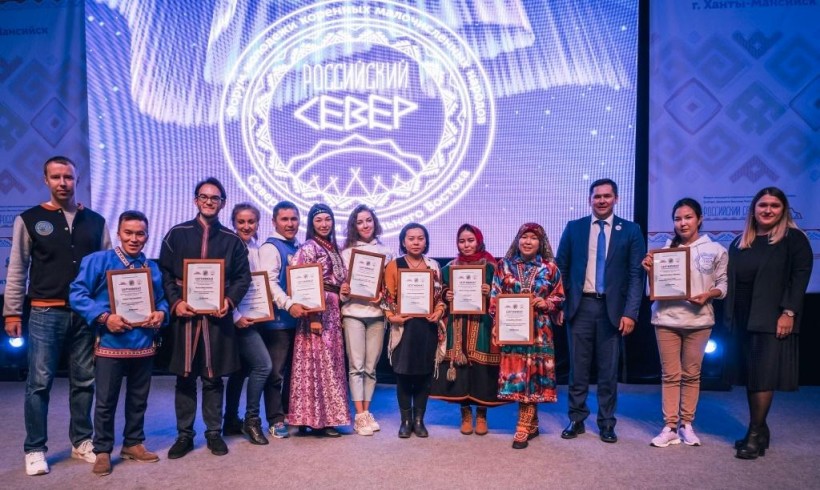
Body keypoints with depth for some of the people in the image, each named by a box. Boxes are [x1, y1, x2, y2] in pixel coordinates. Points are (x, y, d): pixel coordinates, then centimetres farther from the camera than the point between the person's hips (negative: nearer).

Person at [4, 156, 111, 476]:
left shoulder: (95, 221, 9)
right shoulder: (29, 219, 3)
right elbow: (17, 269, 3)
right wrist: (12, 312, -1)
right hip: (45, 313, -2)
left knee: (84, 381, 9)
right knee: (39, 382, -1)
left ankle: (81, 442, 21)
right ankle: (35, 449, 12)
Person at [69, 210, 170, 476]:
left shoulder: (153, 268, 10)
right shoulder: (98, 261, -4)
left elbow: (161, 299, 15)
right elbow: (77, 294, -9)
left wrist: (161, 313, -8)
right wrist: (104, 317, -20)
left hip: (144, 344, 4)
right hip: (110, 344, -4)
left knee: (139, 399, 15)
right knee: (106, 401, 5)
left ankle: (133, 444, 31)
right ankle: (102, 451, 20)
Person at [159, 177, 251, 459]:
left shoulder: (232, 240, 8)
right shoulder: (177, 234, 6)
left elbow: (243, 277, 6)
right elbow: (164, 273, 4)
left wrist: (229, 301, -10)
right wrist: (175, 302, -10)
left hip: (217, 316, 0)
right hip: (184, 314, 0)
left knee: (213, 377, 6)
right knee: (184, 377, 6)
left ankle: (214, 433, 18)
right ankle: (184, 435, 18)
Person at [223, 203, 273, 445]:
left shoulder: (256, 247, 10)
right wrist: (236, 316, -17)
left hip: (254, 316, 7)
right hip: (238, 318, -7)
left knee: (241, 370, 13)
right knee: (263, 364, -13)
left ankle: (231, 422, 25)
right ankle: (252, 419, 3)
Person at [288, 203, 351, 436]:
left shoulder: (333, 248, 16)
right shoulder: (308, 247, -8)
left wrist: (344, 290, 5)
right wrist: (312, 316, -20)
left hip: (333, 311, 8)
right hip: (317, 312, -8)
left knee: (330, 362, 10)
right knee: (318, 363, -5)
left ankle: (325, 415, 17)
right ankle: (318, 418, 2)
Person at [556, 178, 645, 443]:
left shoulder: (630, 230, 3)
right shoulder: (574, 228, 6)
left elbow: (636, 275, -1)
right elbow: (561, 269, 7)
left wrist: (630, 312, -9)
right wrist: (560, 304, 0)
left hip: (612, 308, -1)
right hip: (581, 306, 1)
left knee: (608, 370, 8)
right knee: (578, 367, 8)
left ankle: (607, 423, 21)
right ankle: (577, 419, 21)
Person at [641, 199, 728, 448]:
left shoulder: (715, 250, 2)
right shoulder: (665, 249, 5)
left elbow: (723, 285, 3)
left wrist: (708, 294, -16)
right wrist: (649, 270, -9)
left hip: (698, 320, 0)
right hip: (666, 318, 0)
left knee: (692, 374, 10)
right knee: (670, 374, 4)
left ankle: (686, 424, 22)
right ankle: (669, 427, 10)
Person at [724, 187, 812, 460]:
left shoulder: (793, 239, -1)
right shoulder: (739, 244, 13)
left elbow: (801, 277, -8)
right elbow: (731, 282, 15)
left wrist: (789, 313, -15)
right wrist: (730, 319, 8)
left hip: (772, 320, -5)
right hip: (743, 320, 5)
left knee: (763, 376, -5)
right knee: (750, 376, 9)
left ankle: (755, 435, 1)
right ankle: (759, 430, 19)